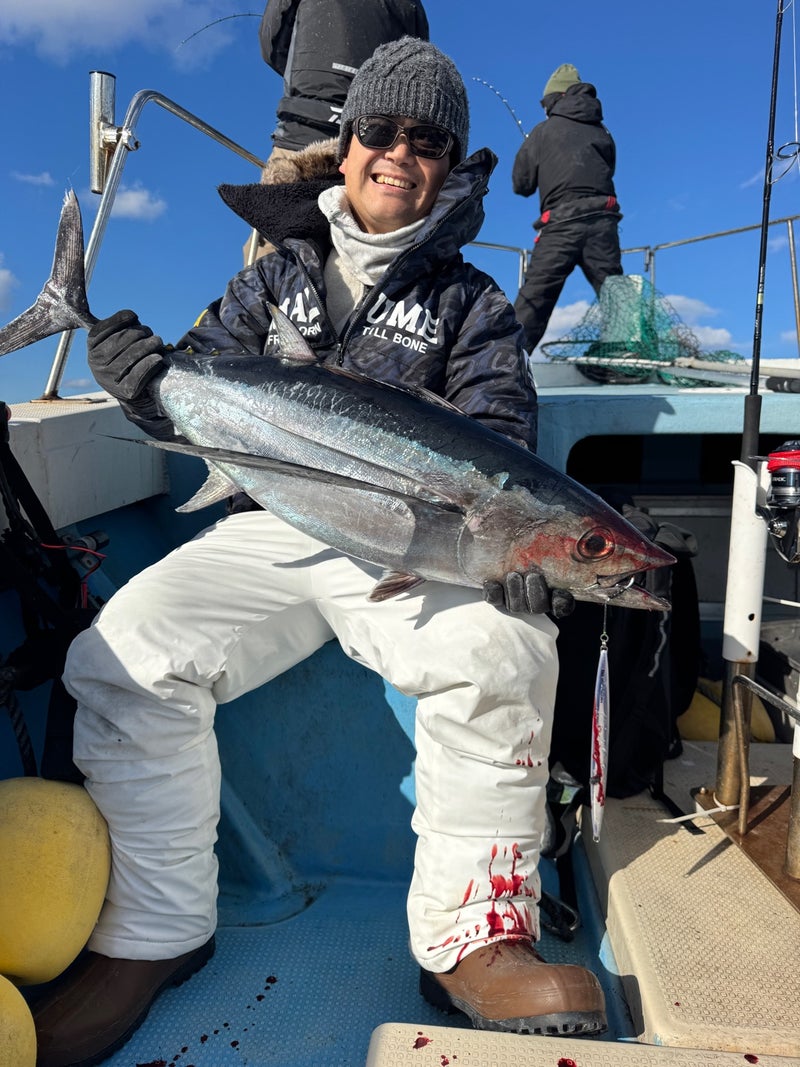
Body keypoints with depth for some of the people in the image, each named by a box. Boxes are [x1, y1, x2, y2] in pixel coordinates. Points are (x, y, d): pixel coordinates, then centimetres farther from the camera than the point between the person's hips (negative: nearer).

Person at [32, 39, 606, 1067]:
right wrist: (146, 378, -8)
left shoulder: (469, 301, 14)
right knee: (122, 654, -20)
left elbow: (496, 437, 1)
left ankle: (471, 942, -14)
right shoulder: (275, 275, 20)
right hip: (267, 528, 2)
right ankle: (151, 933, -4)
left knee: (503, 654, -30)